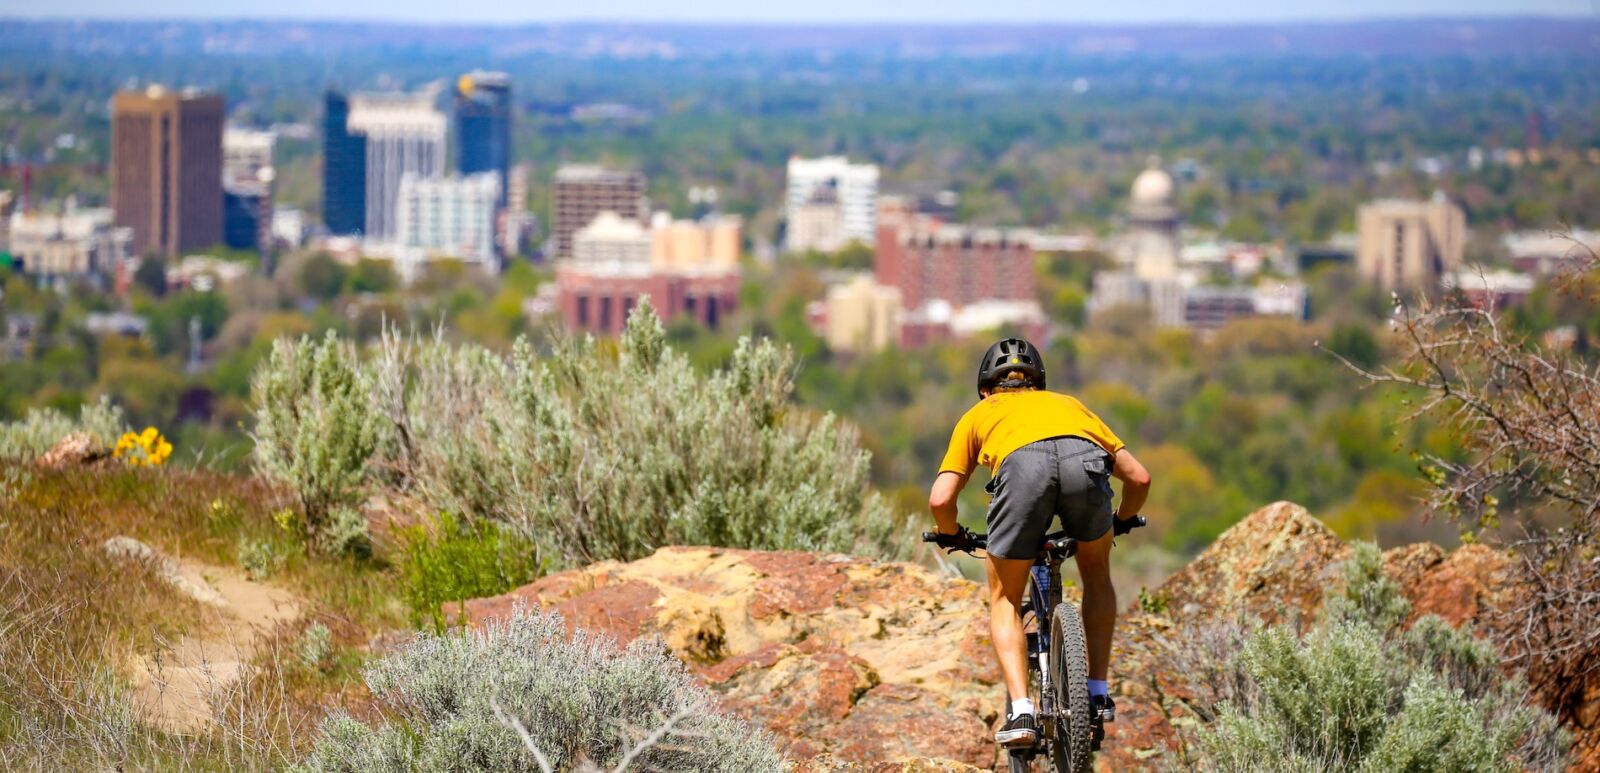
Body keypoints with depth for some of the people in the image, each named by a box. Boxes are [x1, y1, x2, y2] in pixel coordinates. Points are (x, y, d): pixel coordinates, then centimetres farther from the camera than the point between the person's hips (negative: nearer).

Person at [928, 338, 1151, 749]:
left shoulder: (979, 414, 36)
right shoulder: (1067, 403, 42)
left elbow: (940, 500, 23)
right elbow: (1139, 477, 35)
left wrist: (954, 536, 44)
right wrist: (1119, 523, 55)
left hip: (1021, 465, -2)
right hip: (1085, 460, 2)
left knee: (1005, 600, 19)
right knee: (1096, 575, 31)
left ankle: (1021, 712, 3)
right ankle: (1099, 695, 25)